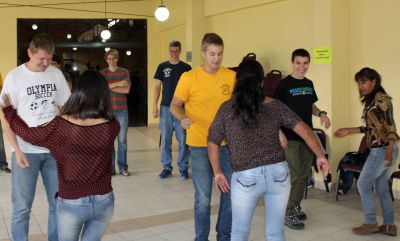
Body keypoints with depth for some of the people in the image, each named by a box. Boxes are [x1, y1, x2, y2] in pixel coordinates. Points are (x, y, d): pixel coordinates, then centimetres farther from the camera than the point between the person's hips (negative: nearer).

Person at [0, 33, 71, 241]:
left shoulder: (56, 74, 2)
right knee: (22, 207, 6)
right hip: (26, 151, -3)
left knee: (58, 202, 12)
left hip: (55, 149, 3)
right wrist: (17, 149, -12)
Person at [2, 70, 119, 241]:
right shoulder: (112, 127, -14)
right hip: (104, 201, 2)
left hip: (72, 203, -1)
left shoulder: (59, 127, -19)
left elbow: (28, 134, 0)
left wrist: (7, 109, 15)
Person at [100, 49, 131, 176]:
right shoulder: (102, 73, 8)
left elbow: (127, 90, -5)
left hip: (122, 110, 0)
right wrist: (118, 84, -12)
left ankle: (123, 167, 10)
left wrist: (109, 86, -7)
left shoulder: (124, 72, 7)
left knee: (122, 139, 2)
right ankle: (110, 167, 10)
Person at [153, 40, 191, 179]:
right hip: (165, 107, 1)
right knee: (165, 140, 6)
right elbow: (157, 87, 7)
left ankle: (183, 168, 12)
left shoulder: (186, 68, 4)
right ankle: (167, 167, 17)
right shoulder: (162, 67, 7)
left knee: (183, 140, 1)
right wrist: (155, 105, -1)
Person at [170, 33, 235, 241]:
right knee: (203, 198, 4)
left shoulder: (231, 76, 0)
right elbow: (175, 105, -2)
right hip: (200, 145, -3)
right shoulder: (189, 78, -9)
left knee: (231, 194, 11)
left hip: (226, 144, 4)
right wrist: (183, 118, -23)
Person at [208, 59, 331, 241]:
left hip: (246, 178, -2)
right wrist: (320, 156, 4)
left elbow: (212, 144, 4)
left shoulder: (226, 109, 0)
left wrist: (217, 172, 14)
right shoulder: (275, 106, 3)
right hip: (278, 173, 2)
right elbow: (304, 130, -1)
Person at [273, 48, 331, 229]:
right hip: (291, 137, -7)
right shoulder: (284, 84, -10)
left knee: (303, 174, 13)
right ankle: (287, 213, 7)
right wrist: (279, 133, -21)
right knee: (293, 175, -4)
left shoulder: (309, 84, 10)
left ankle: (295, 207, 28)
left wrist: (321, 113, 1)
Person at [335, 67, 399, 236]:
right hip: (378, 149, 9)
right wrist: (348, 131, 19)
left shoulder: (381, 98, -13)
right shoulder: (370, 100, 14)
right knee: (381, 188, 13)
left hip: (382, 149, -9)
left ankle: (371, 223, 9)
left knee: (363, 185, -2)